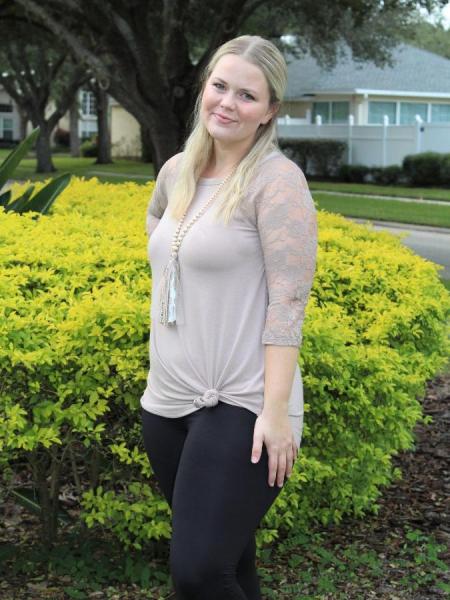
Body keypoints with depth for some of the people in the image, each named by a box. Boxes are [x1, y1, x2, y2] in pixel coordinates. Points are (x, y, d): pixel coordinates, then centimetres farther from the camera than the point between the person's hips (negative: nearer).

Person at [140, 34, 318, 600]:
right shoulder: (176, 170, 9)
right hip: (166, 402, 7)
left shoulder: (277, 179, -12)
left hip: (240, 408, -7)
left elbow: (287, 304, -17)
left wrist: (277, 412, -21)